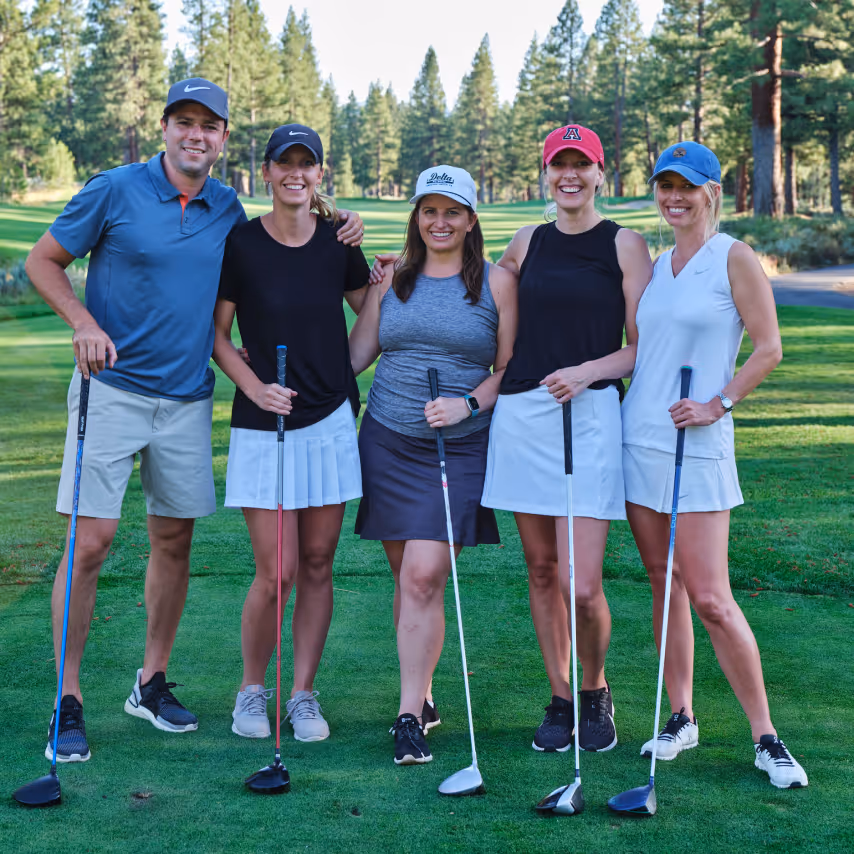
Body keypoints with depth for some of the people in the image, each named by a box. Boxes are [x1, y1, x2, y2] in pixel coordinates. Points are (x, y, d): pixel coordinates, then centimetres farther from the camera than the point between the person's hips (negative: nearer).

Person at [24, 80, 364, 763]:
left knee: (174, 540, 9)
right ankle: (68, 699, 3)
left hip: (188, 398, 4)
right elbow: (44, 260, 3)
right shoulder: (115, 190, -4)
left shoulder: (229, 209, 8)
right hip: (113, 389, -4)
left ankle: (153, 682, 26)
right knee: (92, 539, -8)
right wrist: (84, 323, -13)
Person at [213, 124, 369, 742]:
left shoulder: (338, 242, 4)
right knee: (277, 573, -5)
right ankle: (252, 689, 18)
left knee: (318, 565, 7)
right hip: (264, 424, -3)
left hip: (330, 420, 3)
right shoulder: (241, 243, -4)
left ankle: (303, 693, 20)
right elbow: (217, 334, 1)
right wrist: (255, 386, -12)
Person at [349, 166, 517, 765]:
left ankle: (409, 716, -6)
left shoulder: (497, 281, 2)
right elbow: (354, 355, 12)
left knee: (424, 577, -12)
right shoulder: (393, 278, 10)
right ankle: (422, 695, 22)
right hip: (387, 441, 3)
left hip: (458, 448, -3)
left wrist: (469, 404, -12)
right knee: (406, 577, 7)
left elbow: (511, 369, 1)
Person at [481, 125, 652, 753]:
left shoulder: (625, 245, 2)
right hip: (522, 414, 4)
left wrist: (588, 370, -15)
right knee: (542, 571, 8)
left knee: (582, 586, -9)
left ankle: (597, 692, 17)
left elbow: (644, 346, 1)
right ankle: (560, 700, 21)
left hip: (589, 415, -4)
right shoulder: (526, 244, 14)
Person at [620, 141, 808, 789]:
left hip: (697, 444, -6)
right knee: (664, 582, 9)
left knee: (710, 598, -8)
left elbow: (769, 349, -6)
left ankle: (765, 736, 3)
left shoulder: (734, 258, -5)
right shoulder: (657, 265, 13)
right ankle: (681, 718, 20)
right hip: (639, 437, 6)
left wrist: (718, 403, -13)